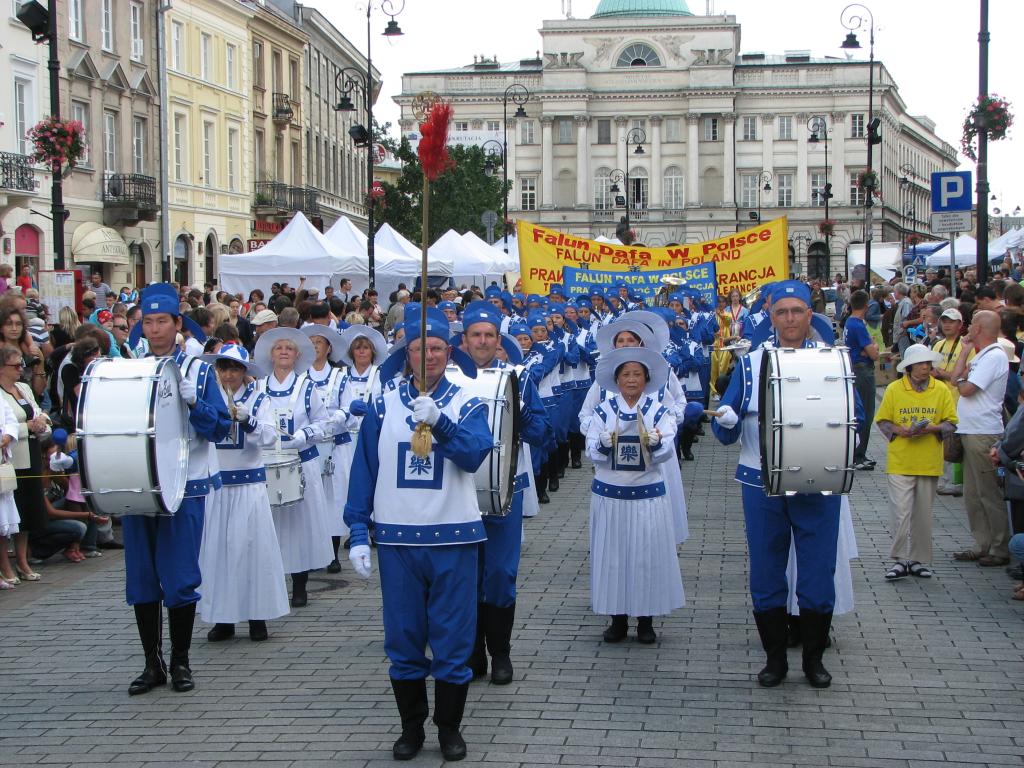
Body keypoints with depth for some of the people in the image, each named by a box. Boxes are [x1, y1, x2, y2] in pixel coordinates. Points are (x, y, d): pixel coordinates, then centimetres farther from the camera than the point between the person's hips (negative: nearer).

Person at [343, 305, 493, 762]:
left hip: (453, 539, -1)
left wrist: (438, 421, -32)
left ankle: (450, 728, 19)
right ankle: (411, 727, 22)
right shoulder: (383, 406, 4)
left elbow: (475, 454, -17)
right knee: (403, 640, 8)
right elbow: (363, 470, 5)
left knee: (453, 639, 4)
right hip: (397, 538, 1)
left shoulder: (467, 405, 1)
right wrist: (358, 533, -1)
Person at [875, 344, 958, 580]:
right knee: (900, 511, -7)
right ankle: (900, 560, 2)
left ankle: (919, 560, 19)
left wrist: (932, 428, -13)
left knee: (923, 514, 9)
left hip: (929, 461, 2)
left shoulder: (941, 390, 3)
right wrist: (899, 430, -14)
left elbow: (951, 422, 5)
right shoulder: (894, 389, 0)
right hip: (900, 461, -2)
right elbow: (882, 421, 5)